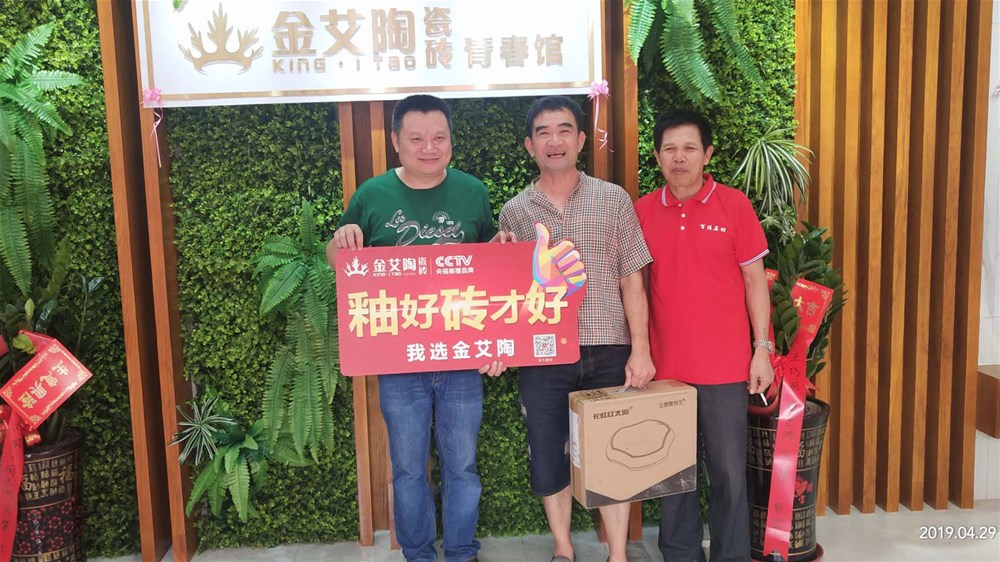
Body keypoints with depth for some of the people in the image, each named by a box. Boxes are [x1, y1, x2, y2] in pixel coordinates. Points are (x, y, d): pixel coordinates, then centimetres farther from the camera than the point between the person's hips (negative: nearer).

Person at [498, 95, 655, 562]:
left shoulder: (613, 200, 3)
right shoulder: (515, 212, 5)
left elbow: (632, 281, 1)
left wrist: (640, 350, -5)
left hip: (608, 352, -1)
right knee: (548, 459, 8)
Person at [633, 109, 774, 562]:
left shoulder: (733, 205, -3)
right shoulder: (642, 211, 3)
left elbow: (754, 279, 1)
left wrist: (762, 348, -2)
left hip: (725, 366, -2)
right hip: (664, 366, 2)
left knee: (728, 472, 5)